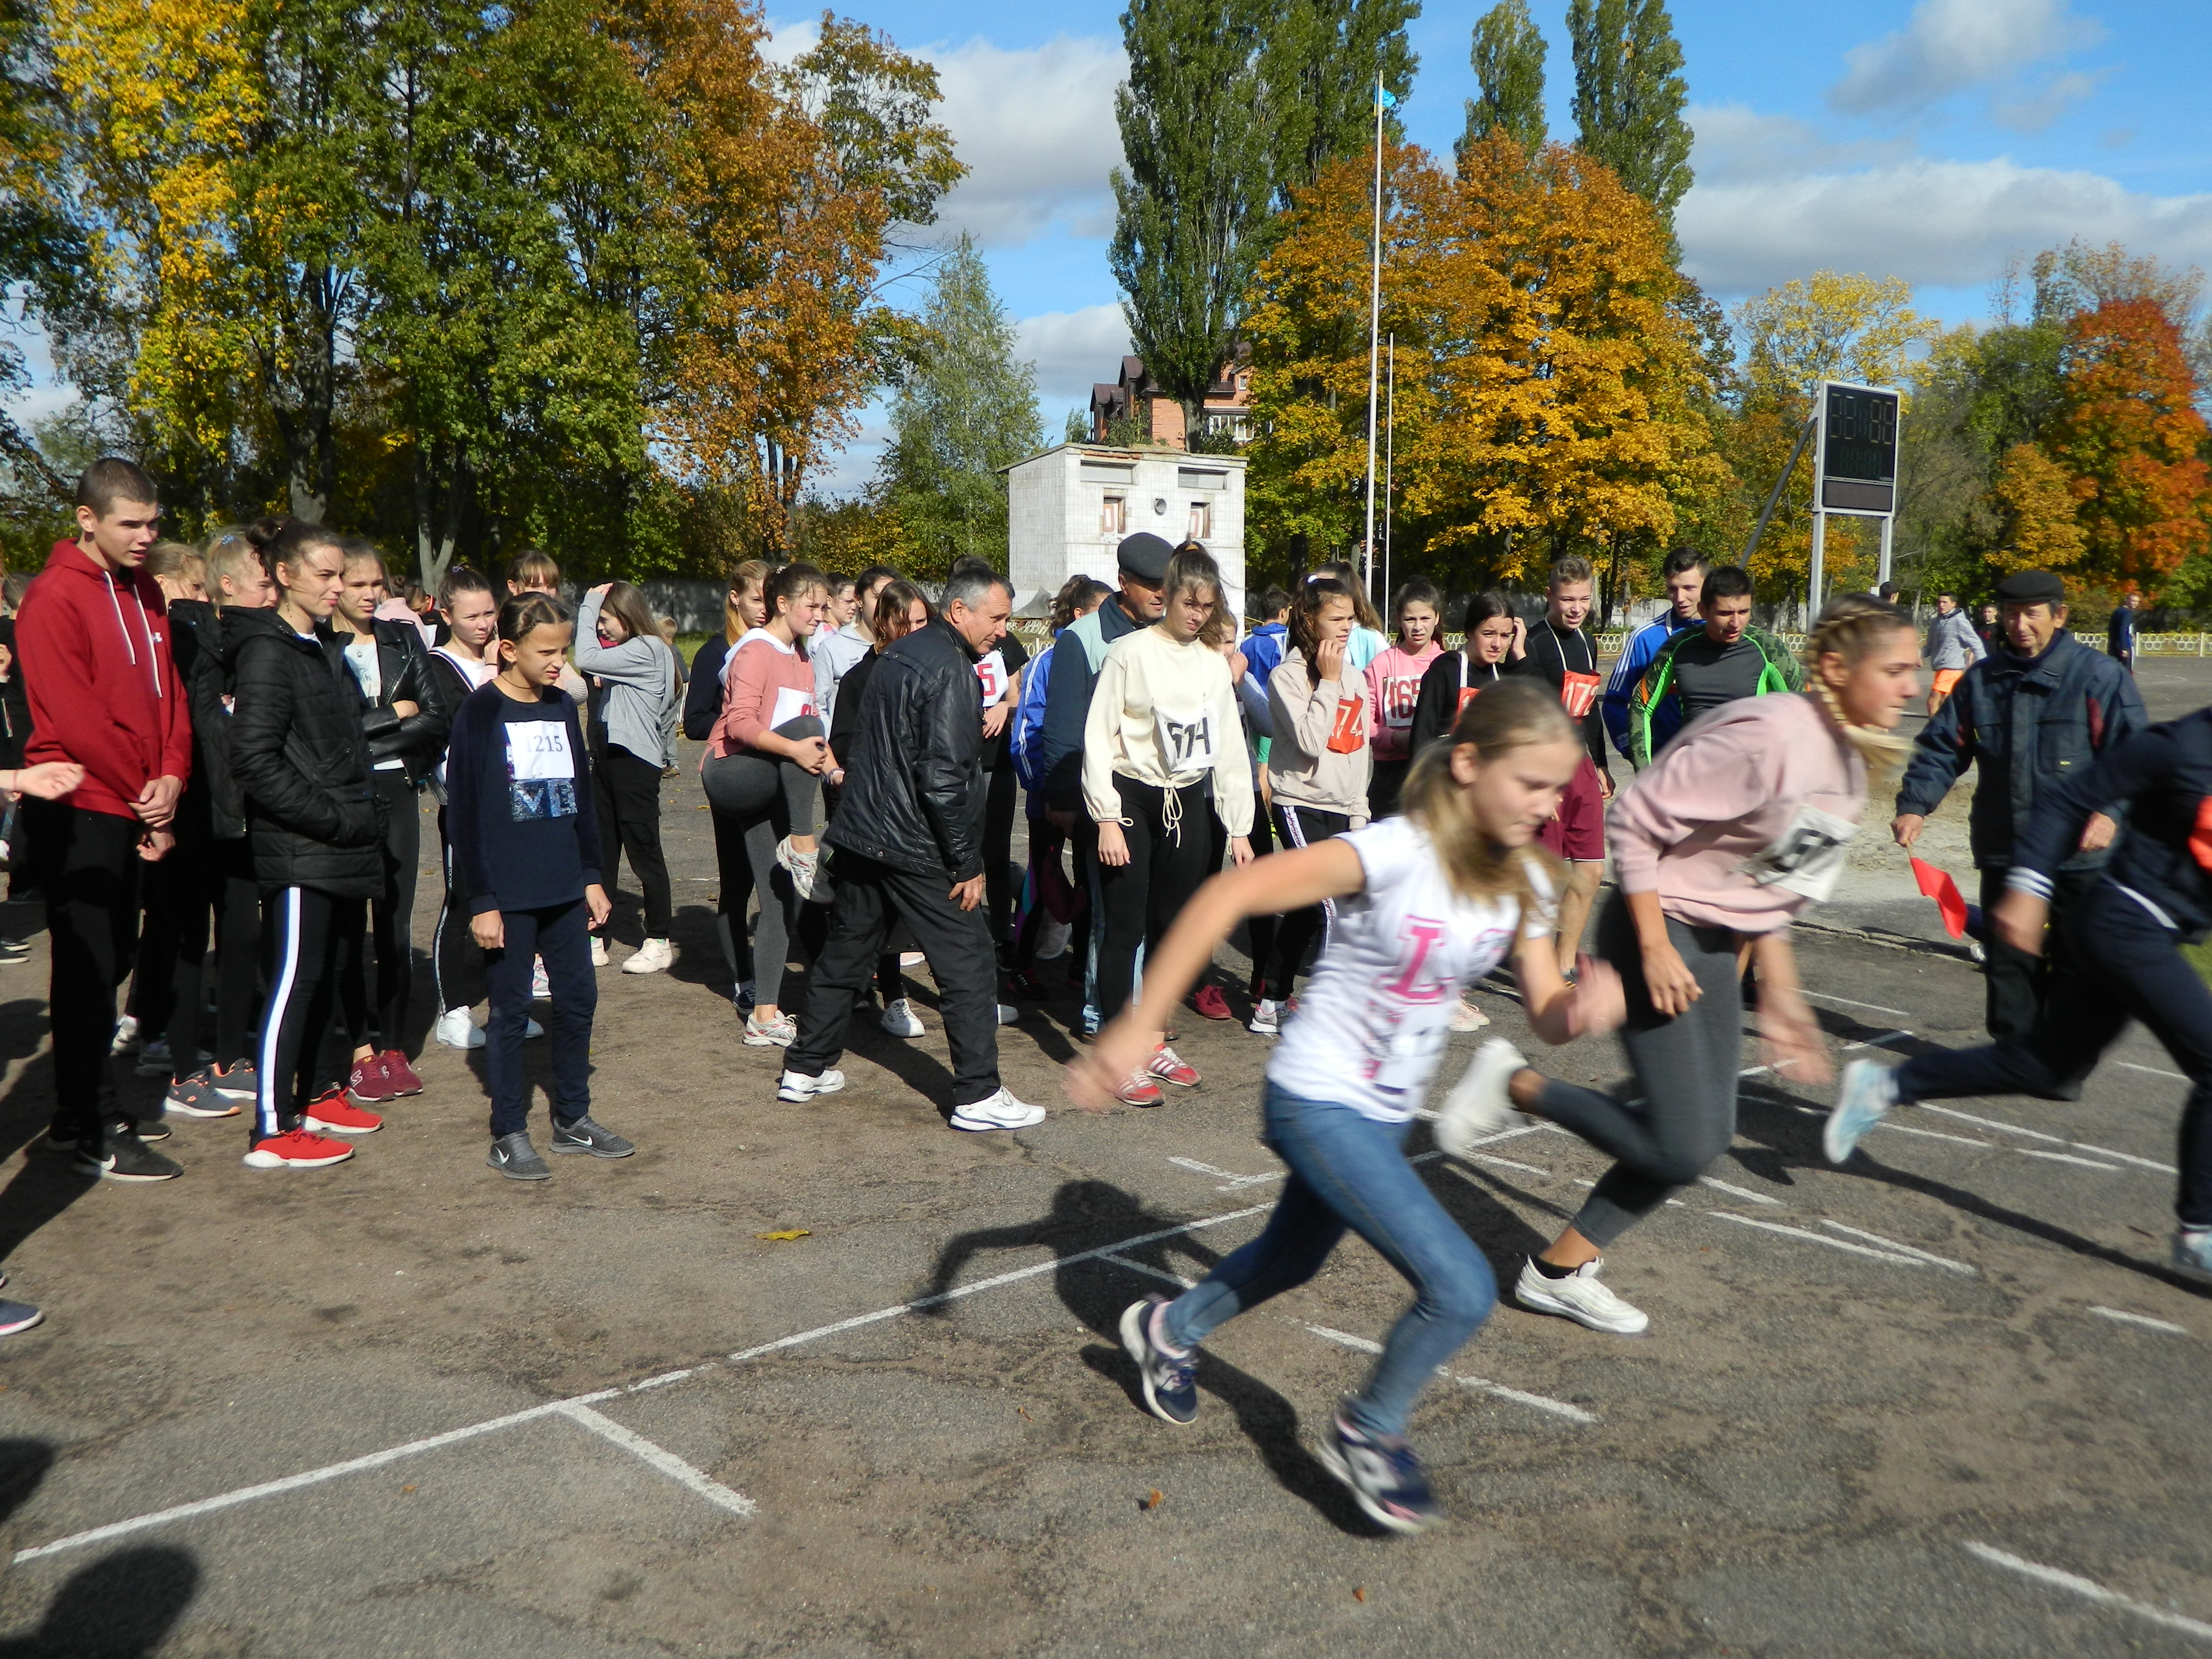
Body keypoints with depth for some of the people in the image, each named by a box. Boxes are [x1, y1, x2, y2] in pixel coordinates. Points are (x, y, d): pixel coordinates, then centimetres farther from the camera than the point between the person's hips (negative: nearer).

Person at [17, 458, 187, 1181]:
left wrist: (170, 779, -5)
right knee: (88, 966, -2)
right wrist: (145, 800, -11)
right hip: (80, 807, -8)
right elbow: (74, 717, -17)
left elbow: (168, 690, 10)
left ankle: (92, 1105, 25)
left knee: (113, 957, 13)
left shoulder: (144, 594, 11)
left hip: (133, 810, 8)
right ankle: (87, 1129, 6)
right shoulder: (55, 598, -13)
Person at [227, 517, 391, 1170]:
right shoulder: (268, 651, -12)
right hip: (298, 852, -9)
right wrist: (338, 819, -17)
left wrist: (365, 812, 11)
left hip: (339, 847, 9)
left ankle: (317, 1096, 27)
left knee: (325, 973, 15)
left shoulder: (317, 645, 16)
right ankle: (271, 1131, 1)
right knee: (295, 980, -6)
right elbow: (256, 761, -19)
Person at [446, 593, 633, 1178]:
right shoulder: (481, 713, -9)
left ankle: (573, 1119, 25)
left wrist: (592, 876, 14)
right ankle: (509, 1136, 15)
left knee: (578, 1000, 11)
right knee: (511, 1010, 3)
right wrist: (479, 901, -13)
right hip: (507, 897, -6)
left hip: (565, 890, 6)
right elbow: (462, 813, -10)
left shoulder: (563, 709, 9)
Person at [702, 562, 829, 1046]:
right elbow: (741, 724, -22)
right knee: (804, 725, -34)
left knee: (783, 901, 0)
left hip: (770, 786, 8)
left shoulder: (800, 657, 18)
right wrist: (795, 749, -35)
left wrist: (830, 765, 4)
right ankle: (802, 848, -30)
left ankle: (765, 1016, 5)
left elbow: (809, 733, 21)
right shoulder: (757, 651, -9)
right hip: (730, 774, -8)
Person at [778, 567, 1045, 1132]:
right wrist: (969, 865, -17)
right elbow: (946, 778, -22)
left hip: (859, 832, 9)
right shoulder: (951, 671, -16)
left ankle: (804, 1070, 28)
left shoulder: (896, 655, 14)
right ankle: (978, 1096, 1)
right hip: (916, 847, -9)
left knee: (845, 952, 19)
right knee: (968, 964, -2)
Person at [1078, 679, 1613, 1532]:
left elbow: (1546, 1015, 1)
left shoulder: (1521, 882, -3)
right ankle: (1367, 1431, 13)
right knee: (1462, 1288, -15)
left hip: (1388, 1113, 8)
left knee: (1292, 1258, 28)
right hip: (1317, 1103, -8)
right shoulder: (1395, 853, -26)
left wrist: (1590, 999, -24)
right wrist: (1139, 1026, -36)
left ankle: (1168, 1329, 56)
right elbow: (1227, 895, -33)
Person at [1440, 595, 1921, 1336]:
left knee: (1708, 1132, 9)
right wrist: (1655, 948, -22)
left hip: (1719, 944, 9)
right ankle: (1513, 1084, 6)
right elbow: (1634, 819, -22)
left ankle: (1560, 1272, 22)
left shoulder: (1848, 757, 7)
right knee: (1681, 1148, -12)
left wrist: (1780, 998, 15)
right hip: (1662, 932, -9)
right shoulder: (1770, 736, -22)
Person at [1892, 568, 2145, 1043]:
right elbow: (1941, 749, 7)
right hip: (2003, 856, 3)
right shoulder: (1981, 680, 7)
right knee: (2008, 966, 9)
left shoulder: (2101, 677, -5)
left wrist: (2111, 811, -25)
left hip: (2079, 857, -3)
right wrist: (1914, 805, -9)